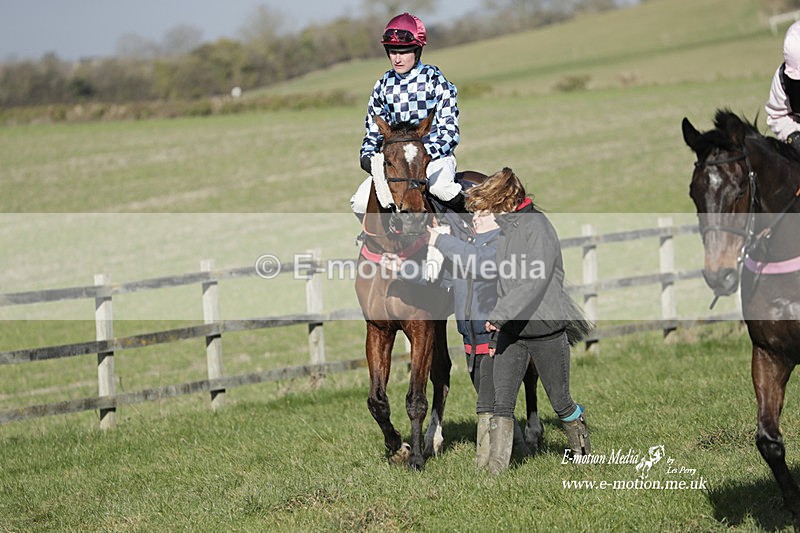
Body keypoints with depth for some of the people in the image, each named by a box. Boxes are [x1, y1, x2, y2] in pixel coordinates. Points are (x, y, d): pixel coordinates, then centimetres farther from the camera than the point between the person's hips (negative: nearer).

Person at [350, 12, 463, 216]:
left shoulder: (435, 81, -4)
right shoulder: (383, 86, 9)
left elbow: (449, 131, -8)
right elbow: (373, 130, 16)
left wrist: (423, 153, -26)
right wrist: (367, 156, -5)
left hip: (435, 155, -4)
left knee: (439, 186, -38)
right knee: (360, 202, -16)